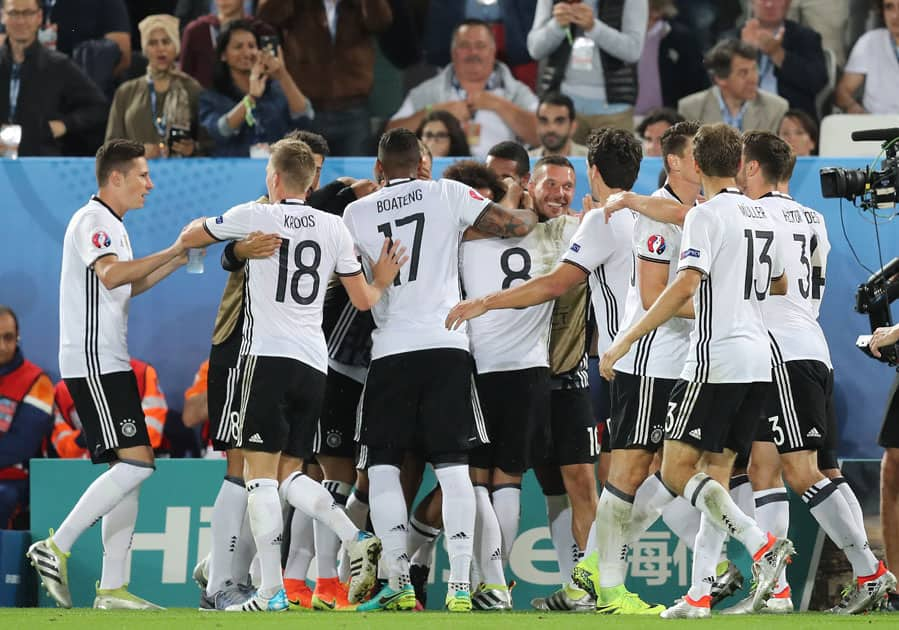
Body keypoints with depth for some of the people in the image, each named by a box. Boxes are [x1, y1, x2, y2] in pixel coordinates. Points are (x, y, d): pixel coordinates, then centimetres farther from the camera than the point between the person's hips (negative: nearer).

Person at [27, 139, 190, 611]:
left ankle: (112, 587, 4)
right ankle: (56, 547, -12)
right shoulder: (92, 221, -11)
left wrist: (176, 261, 21)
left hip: (111, 364, 10)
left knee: (128, 469, 5)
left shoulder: (112, 224, 21)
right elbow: (111, 275, -27)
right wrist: (171, 251, -22)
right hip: (92, 363, -10)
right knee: (136, 463, -16)